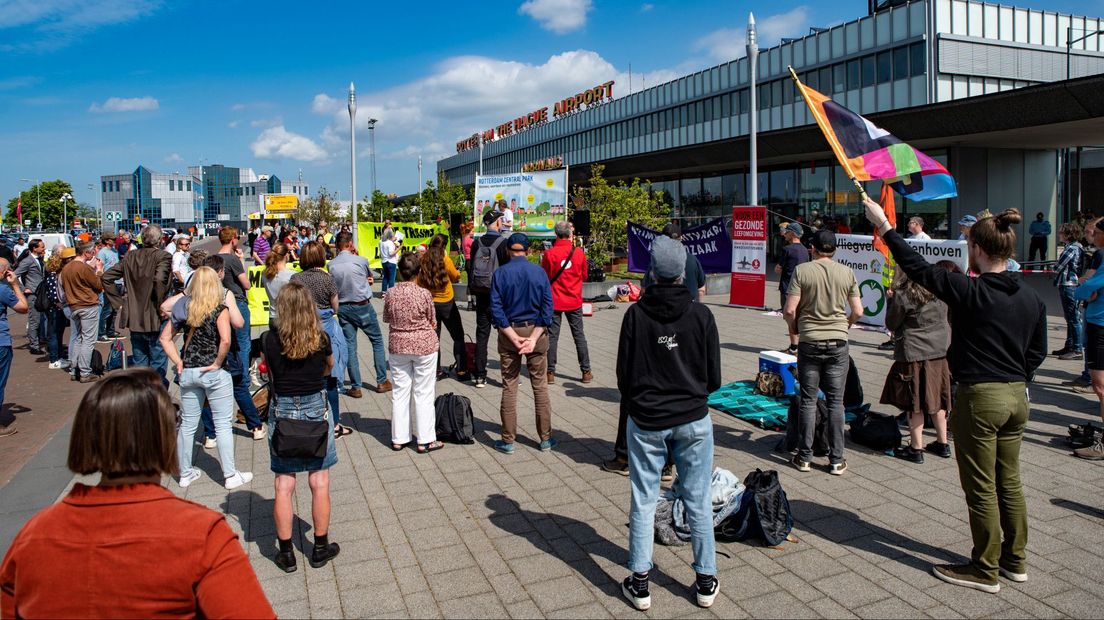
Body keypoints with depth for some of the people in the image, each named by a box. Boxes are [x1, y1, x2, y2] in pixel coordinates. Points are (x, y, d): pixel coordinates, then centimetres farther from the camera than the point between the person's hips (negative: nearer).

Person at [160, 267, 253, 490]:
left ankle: (185, 473, 25)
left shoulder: (184, 309, 3)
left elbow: (165, 338, 5)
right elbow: (225, 340, -26)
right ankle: (230, 475, 10)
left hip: (188, 372, 5)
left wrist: (178, 362, 4)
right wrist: (218, 362, -12)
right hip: (214, 372, -5)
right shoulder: (220, 309, -12)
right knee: (223, 424, 4)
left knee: (187, 423, 14)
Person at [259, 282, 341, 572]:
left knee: (284, 486, 8)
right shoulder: (321, 338, -8)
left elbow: (268, 370, 8)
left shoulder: (270, 339, -9)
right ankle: (320, 548, 20)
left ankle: (286, 553, 17)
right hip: (316, 410, 0)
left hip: (282, 412, 0)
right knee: (319, 483, 9)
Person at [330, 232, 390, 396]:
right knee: (377, 341, 12)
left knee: (350, 346, 6)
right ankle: (382, 381, 14)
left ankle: (356, 387, 7)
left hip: (343, 308, 3)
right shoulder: (360, 261, -12)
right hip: (363, 307, -3)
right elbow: (370, 275, 8)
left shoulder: (331, 265, -2)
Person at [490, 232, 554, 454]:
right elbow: (547, 307, -7)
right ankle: (546, 439, 16)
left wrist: (514, 337, -10)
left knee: (509, 387, 6)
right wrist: (533, 338, -11)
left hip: (509, 331, 0)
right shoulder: (539, 272, -2)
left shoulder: (500, 273, -4)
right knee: (540, 386, 9)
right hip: (536, 330, 1)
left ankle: (508, 440, 12)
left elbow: (496, 309, -9)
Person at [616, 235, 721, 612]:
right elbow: (714, 376, -2)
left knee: (643, 501, 9)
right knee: (698, 500, 11)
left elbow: (624, 373, -4)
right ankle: (705, 582, 23)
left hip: (646, 421, -1)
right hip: (692, 419, 1)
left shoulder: (636, 314, -10)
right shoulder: (700, 315, -8)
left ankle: (639, 584, 16)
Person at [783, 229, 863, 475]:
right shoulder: (847, 273, 1)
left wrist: (794, 329, 8)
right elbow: (857, 312, 2)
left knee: (808, 400, 7)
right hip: (838, 343, 1)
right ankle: (836, 460, 12)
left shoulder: (802, 271, -6)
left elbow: (789, 310, -11)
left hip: (809, 342, -1)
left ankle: (804, 457, 13)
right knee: (835, 402, 7)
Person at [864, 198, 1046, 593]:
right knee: (1009, 482, 19)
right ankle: (1015, 561, 32)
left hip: (979, 398, -8)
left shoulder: (970, 291, -17)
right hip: (1017, 397, 8)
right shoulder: (1031, 298, 5)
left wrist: (884, 226, -4)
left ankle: (986, 570, 16)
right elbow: (1037, 351, 13)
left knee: (981, 488, 4)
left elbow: (918, 268, -11)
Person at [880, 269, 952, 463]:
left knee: (915, 402, 2)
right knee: (937, 399, 16)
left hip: (914, 353, -6)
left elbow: (891, 324, -6)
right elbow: (945, 319, 16)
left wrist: (891, 301, 3)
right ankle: (942, 444, 25)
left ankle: (916, 448, 6)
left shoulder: (902, 295, -14)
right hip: (941, 352, 6)